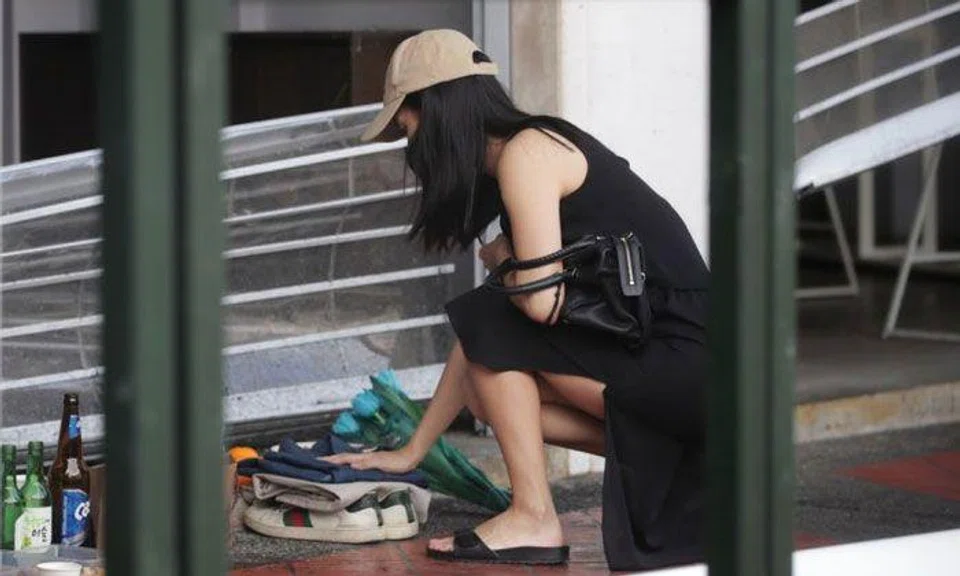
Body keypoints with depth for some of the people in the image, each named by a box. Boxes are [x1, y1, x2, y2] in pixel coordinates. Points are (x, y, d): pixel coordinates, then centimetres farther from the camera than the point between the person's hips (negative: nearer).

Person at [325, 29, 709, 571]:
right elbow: (477, 339, 20)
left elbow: (542, 300, -23)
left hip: (681, 361, -9)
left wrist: (499, 261, 1)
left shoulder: (526, 151, -11)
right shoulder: (506, 166, 17)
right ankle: (658, 463, 7)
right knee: (488, 388, 12)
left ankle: (535, 519, -8)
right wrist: (411, 452, 22)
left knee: (492, 324, -8)